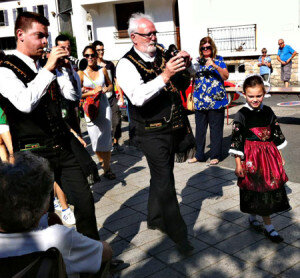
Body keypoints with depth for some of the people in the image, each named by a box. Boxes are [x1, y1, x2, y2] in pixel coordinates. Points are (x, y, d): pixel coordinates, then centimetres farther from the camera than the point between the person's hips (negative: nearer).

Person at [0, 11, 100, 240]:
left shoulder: (46, 67, 11)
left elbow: (73, 94, 14)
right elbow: (25, 103, -28)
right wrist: (47, 69, -25)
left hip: (65, 147, 6)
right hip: (35, 154, -6)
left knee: (85, 200, 7)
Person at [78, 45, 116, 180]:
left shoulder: (102, 70, 6)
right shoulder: (81, 73, 0)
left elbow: (110, 84, 20)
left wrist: (105, 89, -2)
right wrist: (93, 92, -14)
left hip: (104, 106, 1)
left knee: (106, 137, -2)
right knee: (95, 138, 1)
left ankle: (107, 168, 3)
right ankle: (102, 161, 24)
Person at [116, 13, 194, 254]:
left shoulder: (162, 54, 5)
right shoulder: (127, 65, -14)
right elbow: (138, 96, -30)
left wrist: (186, 65, -6)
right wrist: (165, 75, -37)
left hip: (172, 128, 7)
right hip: (151, 132, -7)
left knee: (161, 176, 19)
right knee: (164, 180, -3)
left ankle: (155, 218, 39)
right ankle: (178, 234, 10)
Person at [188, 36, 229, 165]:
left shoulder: (219, 60, 4)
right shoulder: (197, 61, 11)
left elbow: (226, 76, -8)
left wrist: (214, 65, -18)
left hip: (216, 100, -2)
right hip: (200, 100, 3)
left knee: (216, 128, 3)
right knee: (200, 128, 8)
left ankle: (215, 155, 13)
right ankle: (199, 155, 20)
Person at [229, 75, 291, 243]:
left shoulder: (268, 112, 4)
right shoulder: (242, 115, -11)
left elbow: (277, 134, 13)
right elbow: (237, 140, -11)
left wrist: (279, 156, 14)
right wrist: (238, 164, -12)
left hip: (269, 155, 5)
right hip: (251, 157, -5)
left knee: (270, 188, 11)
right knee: (259, 190, 1)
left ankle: (253, 217, 31)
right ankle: (269, 226, 13)